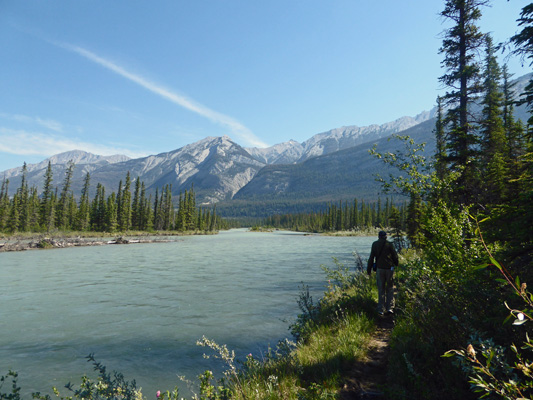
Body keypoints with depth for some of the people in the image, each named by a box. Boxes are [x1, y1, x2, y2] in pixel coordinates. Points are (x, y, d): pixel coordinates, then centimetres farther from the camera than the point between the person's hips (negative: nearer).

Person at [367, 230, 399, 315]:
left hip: (379, 268, 1)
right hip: (389, 268, -1)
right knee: (390, 288, 11)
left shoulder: (375, 244, 4)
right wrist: (397, 265, 16)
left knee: (381, 290, 7)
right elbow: (395, 256, 0)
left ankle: (381, 309, 6)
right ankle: (390, 308, 5)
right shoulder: (389, 244, -2)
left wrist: (369, 270, 11)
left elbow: (371, 258, 6)